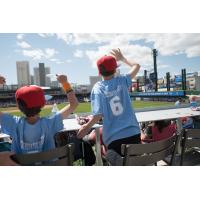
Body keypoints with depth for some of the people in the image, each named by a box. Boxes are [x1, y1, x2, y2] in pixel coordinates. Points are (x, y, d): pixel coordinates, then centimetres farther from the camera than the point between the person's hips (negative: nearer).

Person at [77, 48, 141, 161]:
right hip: (133, 133, 3)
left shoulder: (98, 88, -6)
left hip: (114, 138, -2)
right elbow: (136, 66, 20)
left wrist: (87, 126, 3)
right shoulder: (122, 81, 1)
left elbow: (98, 115, -14)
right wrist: (122, 58, 32)